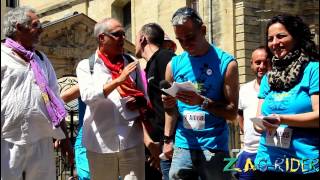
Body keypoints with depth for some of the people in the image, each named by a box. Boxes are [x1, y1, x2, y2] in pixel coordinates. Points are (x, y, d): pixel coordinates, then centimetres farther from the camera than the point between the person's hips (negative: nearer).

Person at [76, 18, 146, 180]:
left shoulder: (131, 63, 11)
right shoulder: (86, 66, 4)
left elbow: (145, 95, 18)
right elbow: (87, 96, -13)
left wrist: (139, 102, -4)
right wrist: (118, 80, -19)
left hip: (132, 141, 2)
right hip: (100, 143, -1)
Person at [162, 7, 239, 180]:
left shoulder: (226, 62, -3)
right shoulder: (174, 65, 6)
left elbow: (232, 112, -5)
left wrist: (202, 101, -19)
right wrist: (168, 139, -2)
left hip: (214, 149, -2)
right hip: (182, 147, 3)